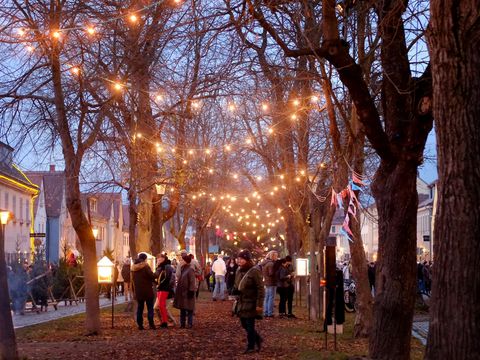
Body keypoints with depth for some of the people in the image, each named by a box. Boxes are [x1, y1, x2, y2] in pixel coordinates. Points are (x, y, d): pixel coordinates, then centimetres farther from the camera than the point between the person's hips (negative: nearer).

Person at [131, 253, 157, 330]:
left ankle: (140, 325, 7)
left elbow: (133, 279, 14)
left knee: (140, 307, 10)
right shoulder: (145, 266, -12)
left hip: (138, 291, 6)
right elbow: (152, 276, -16)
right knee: (150, 307, 1)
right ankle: (151, 324, -5)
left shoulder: (134, 268, 9)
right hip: (147, 290, -6)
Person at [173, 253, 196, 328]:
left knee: (189, 309, -1)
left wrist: (191, 291, -18)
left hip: (187, 293, -9)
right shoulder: (182, 269, 12)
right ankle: (182, 324, 18)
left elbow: (192, 282, -16)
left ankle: (190, 324, 5)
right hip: (182, 292, 9)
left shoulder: (190, 270, -14)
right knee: (182, 309, 12)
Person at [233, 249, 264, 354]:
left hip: (251, 303, -8)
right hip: (242, 302, 8)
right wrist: (235, 290, 4)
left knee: (250, 326, -1)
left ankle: (251, 347, 12)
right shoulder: (239, 270, 8)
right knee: (244, 324, 13)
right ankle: (258, 339, 32)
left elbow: (260, 289, -17)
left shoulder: (254, 271, -15)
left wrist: (259, 304, -19)